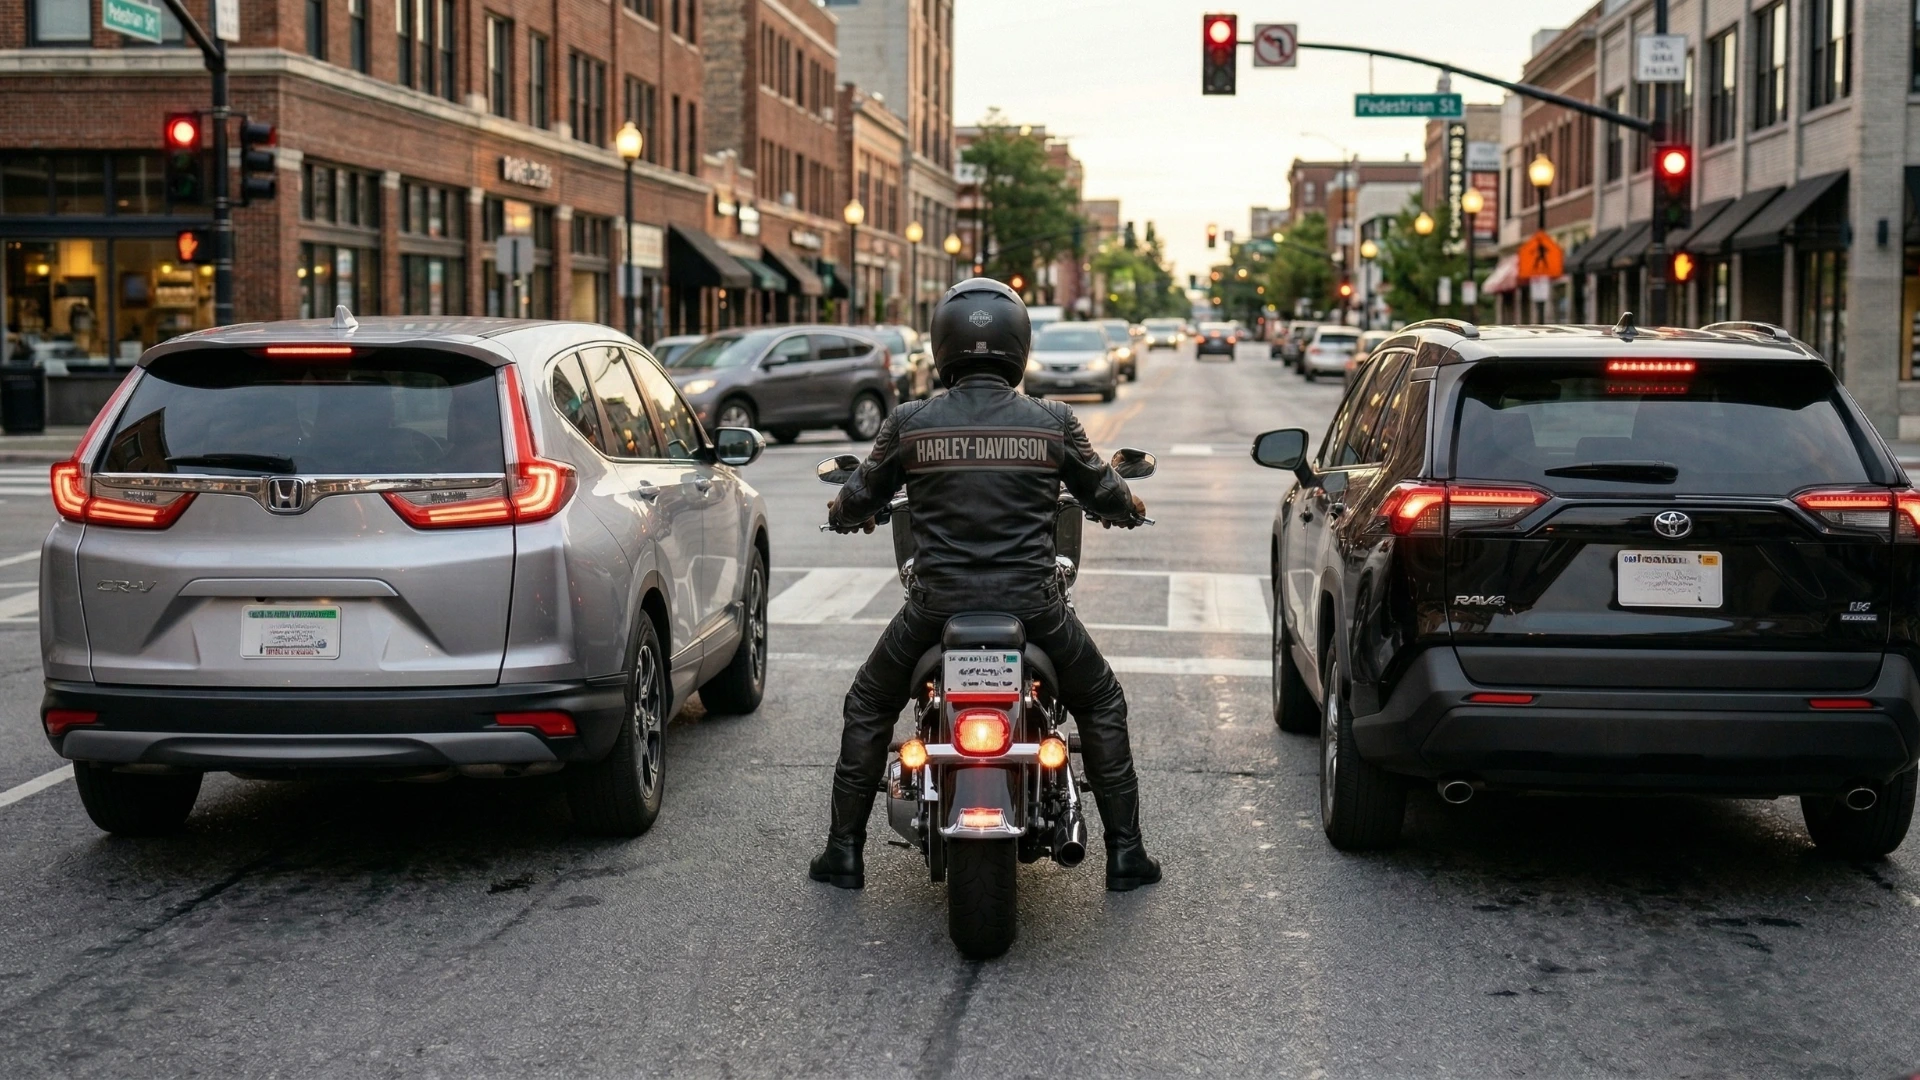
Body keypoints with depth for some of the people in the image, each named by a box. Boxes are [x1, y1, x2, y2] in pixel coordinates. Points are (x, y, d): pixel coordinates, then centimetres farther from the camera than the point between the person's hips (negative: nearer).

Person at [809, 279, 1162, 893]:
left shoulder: (909, 424, -3)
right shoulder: (1052, 422, -3)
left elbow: (857, 501, 10)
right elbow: (1104, 493, 12)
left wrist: (843, 513, 34)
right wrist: (1127, 508, 36)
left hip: (937, 605, 0)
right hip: (1031, 604, 0)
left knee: (867, 709, 23)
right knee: (1102, 706, 22)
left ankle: (845, 852, 24)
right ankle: (1125, 853, 21)